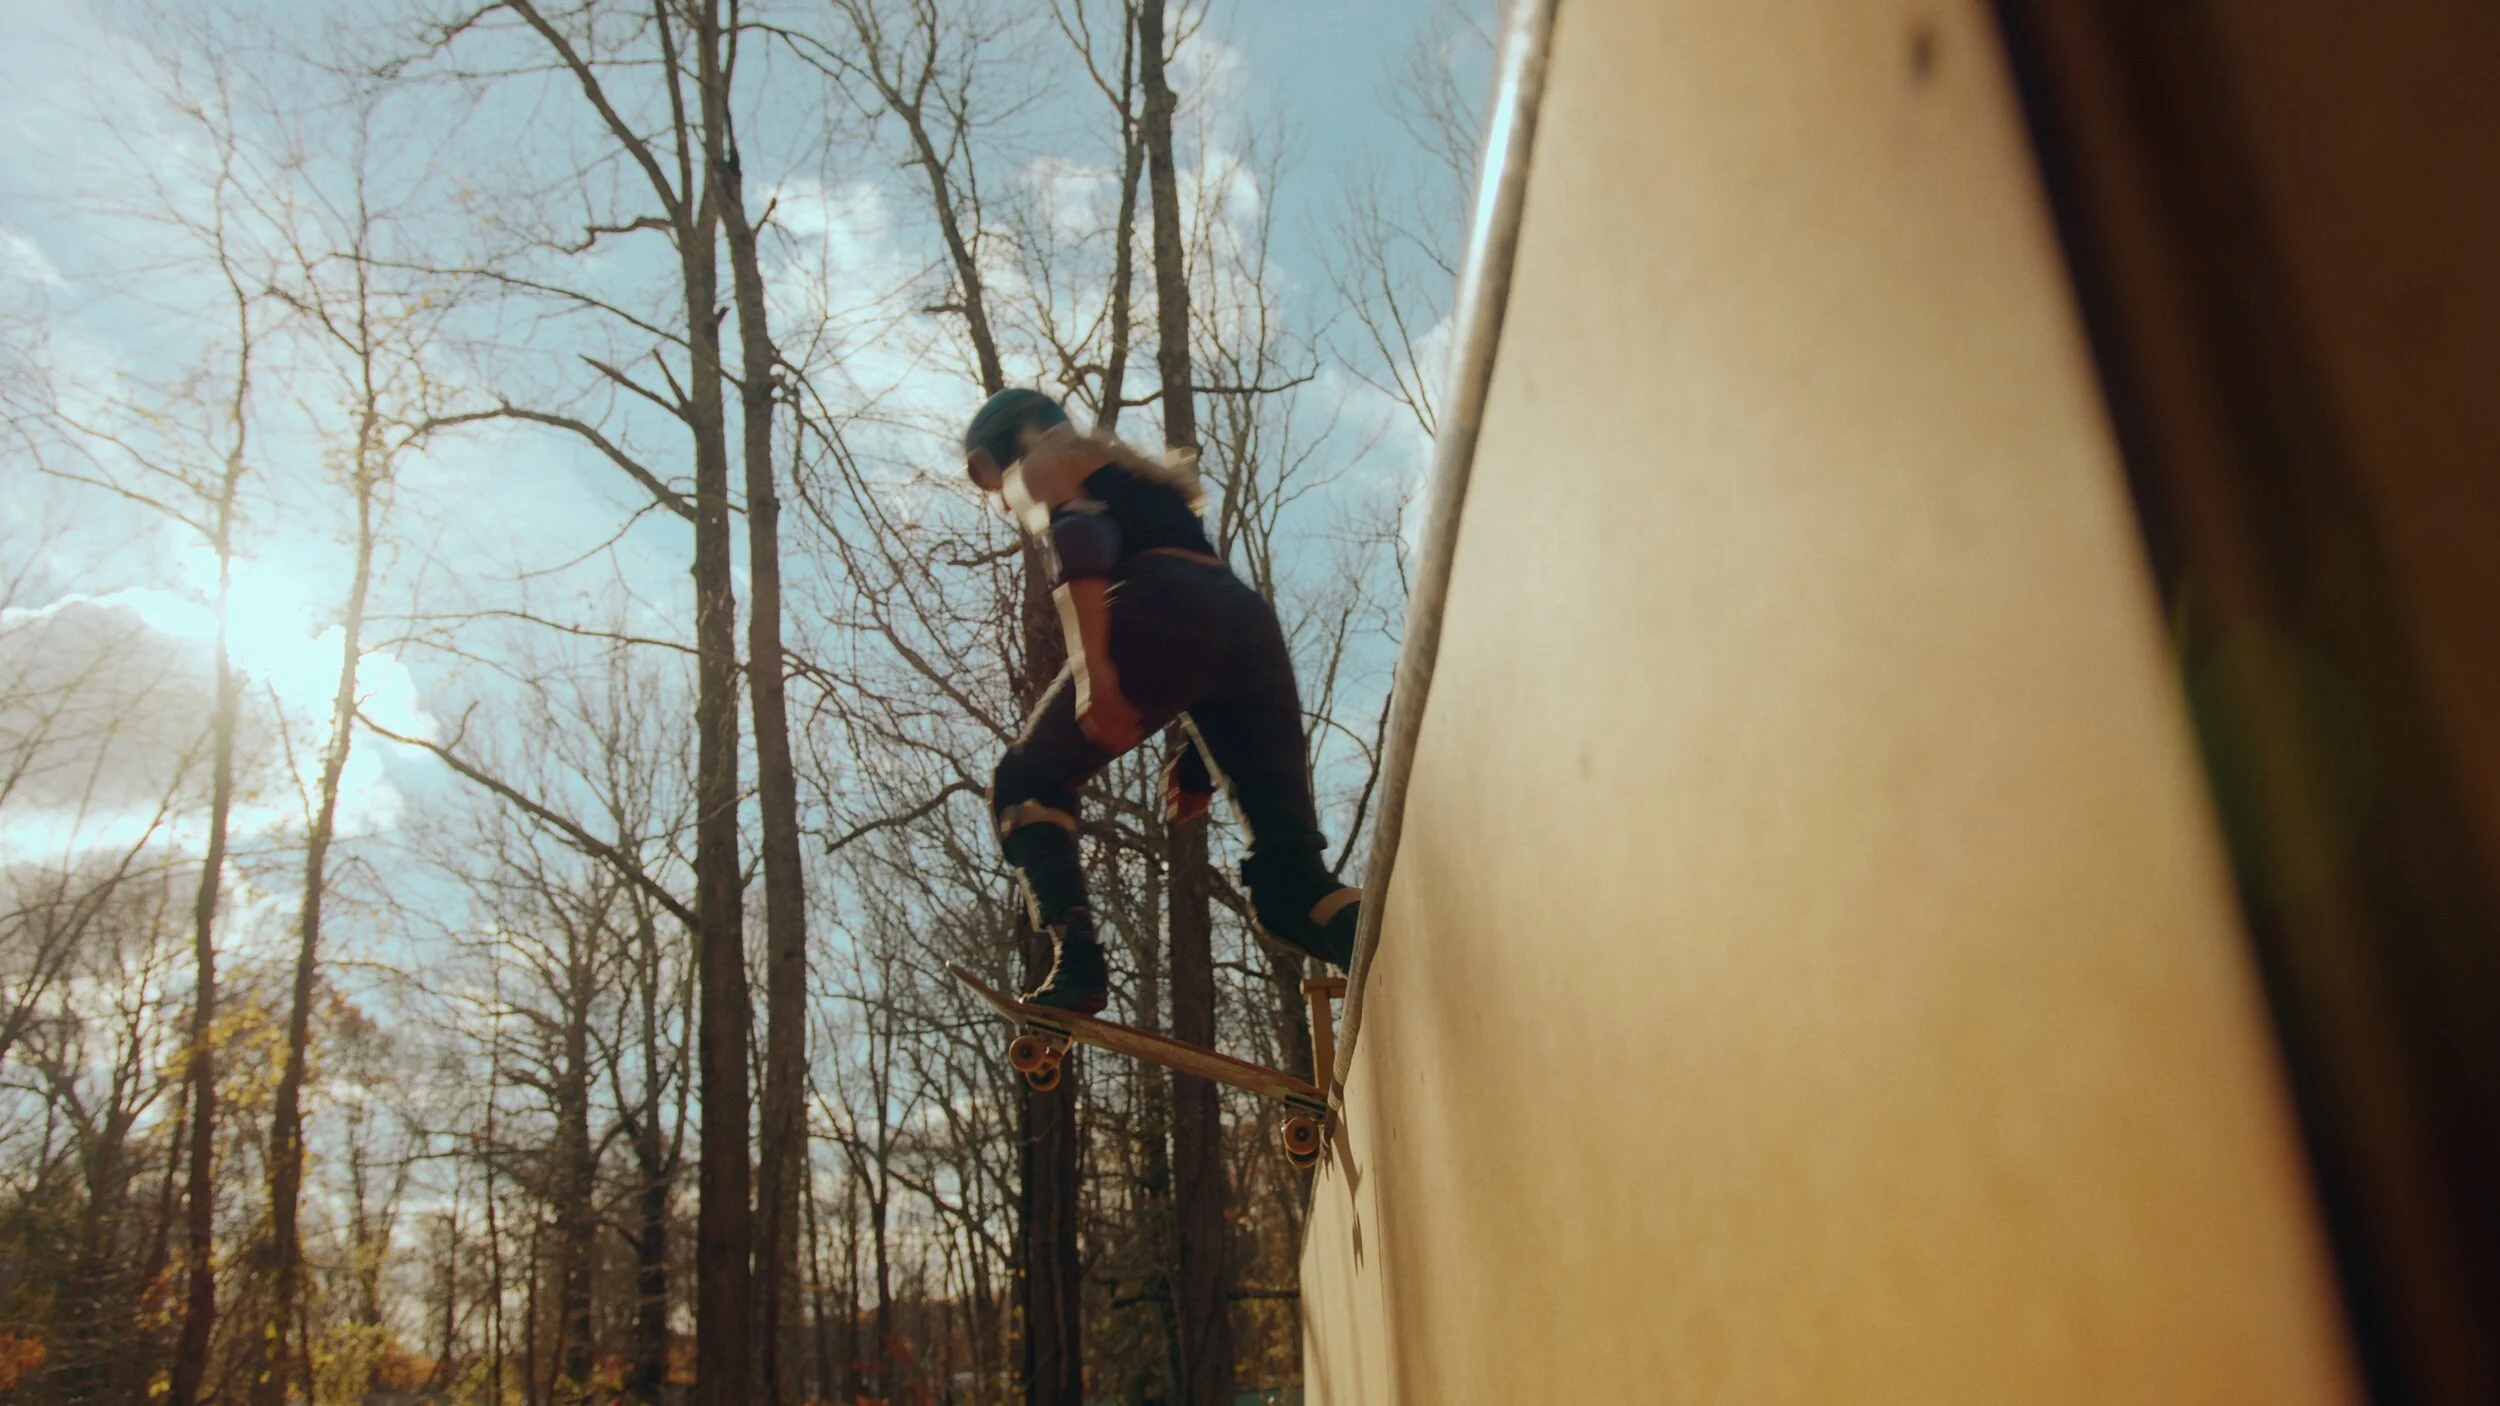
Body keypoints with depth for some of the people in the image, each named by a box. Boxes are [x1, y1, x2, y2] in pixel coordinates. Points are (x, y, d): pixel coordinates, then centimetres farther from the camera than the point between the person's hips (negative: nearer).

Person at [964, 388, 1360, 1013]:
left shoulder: (1038, 464, 21)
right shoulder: (1139, 475, 42)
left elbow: (1077, 539, -5)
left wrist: (1091, 667, -19)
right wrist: (1197, 759, 30)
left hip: (1159, 614, -6)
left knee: (1025, 785, 13)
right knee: (1290, 879, -1)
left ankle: (1076, 959, -11)